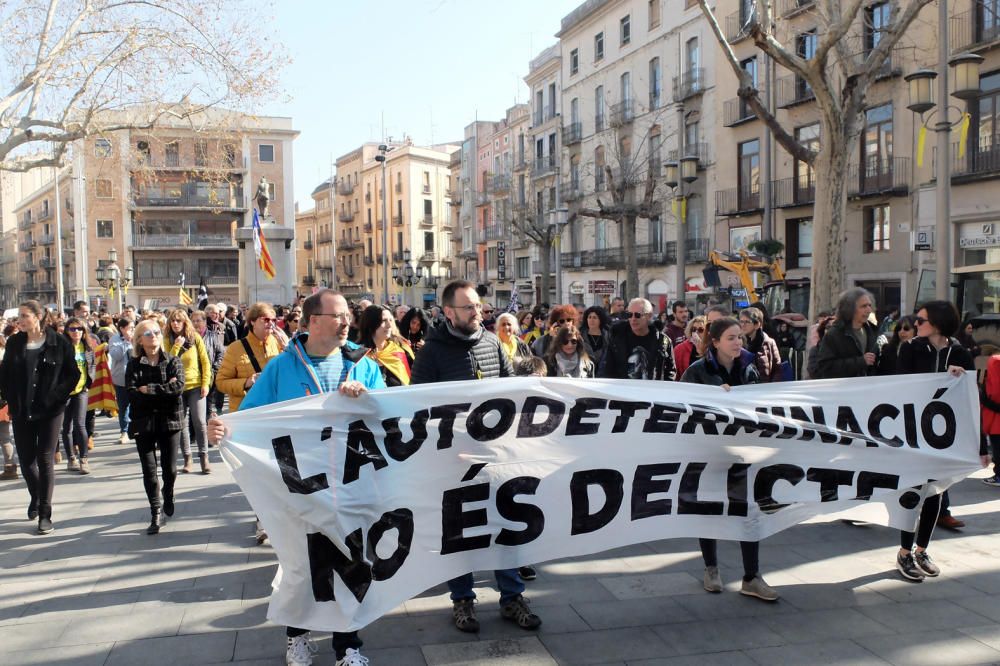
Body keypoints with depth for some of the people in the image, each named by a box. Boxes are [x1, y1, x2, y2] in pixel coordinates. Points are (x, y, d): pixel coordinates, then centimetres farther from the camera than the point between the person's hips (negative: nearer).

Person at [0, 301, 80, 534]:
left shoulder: (59, 343, -6)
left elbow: (73, 374, -2)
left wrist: (57, 397, -10)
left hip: (50, 411, -3)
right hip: (21, 413, 3)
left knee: (45, 461, 0)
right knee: (26, 460, 9)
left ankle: (45, 514, 8)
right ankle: (36, 497, 38)